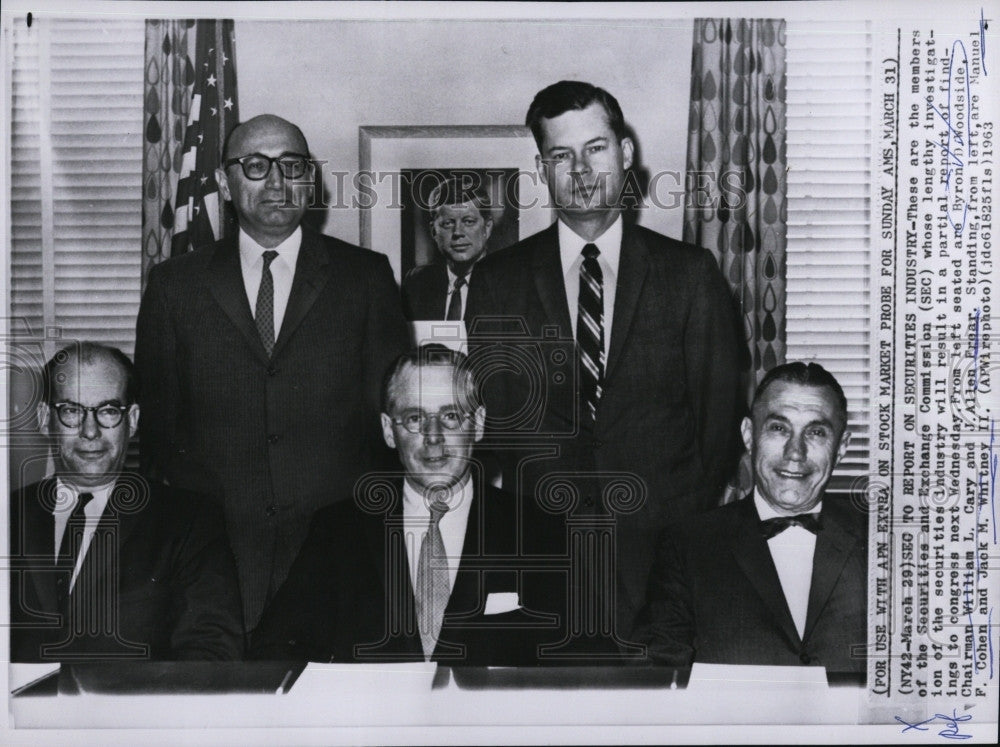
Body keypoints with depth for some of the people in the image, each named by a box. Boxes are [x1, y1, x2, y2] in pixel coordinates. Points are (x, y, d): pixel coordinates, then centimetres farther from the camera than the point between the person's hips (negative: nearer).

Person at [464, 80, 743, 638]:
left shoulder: (690, 273, 6)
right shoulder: (498, 282, 7)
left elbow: (720, 414, 5)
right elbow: (489, 418, 7)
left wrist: (695, 535, -4)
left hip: (666, 548, 0)